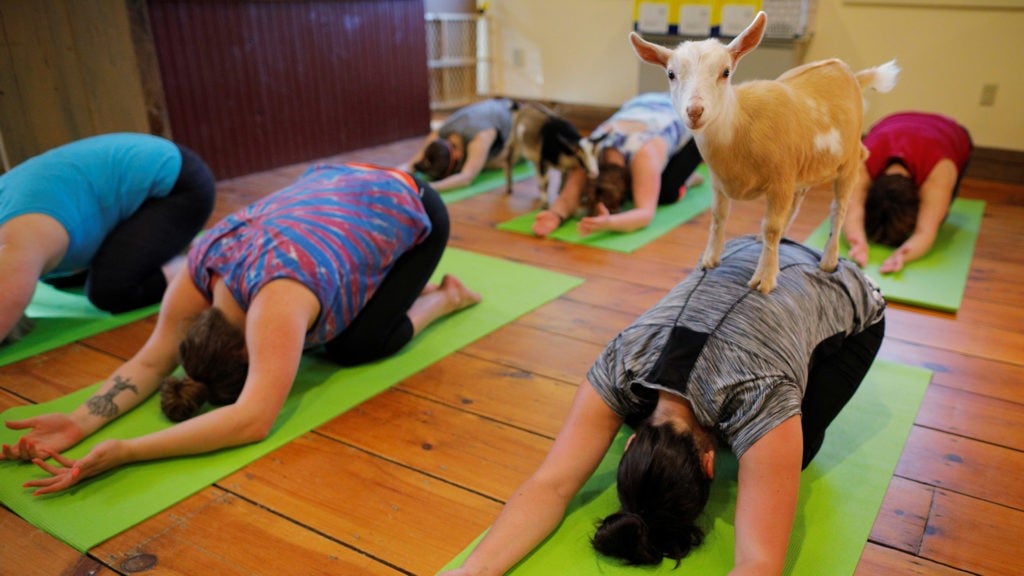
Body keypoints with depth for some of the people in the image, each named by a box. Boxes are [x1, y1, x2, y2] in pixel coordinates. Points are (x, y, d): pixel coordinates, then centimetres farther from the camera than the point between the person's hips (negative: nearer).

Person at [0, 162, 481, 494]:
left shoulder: (276, 297, -39)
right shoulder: (200, 270, -18)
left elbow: (252, 421, -44)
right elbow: (152, 361, -13)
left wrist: (121, 453, -44)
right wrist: (80, 421, -27)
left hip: (413, 213, -6)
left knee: (351, 347, -13)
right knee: (320, 331, 1)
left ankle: (442, 298, 12)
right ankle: (399, 285, 25)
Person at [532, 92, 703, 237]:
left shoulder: (644, 155, -44)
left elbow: (645, 213, -50)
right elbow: (569, 196, -35)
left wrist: (608, 223, -68)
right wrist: (556, 216, -57)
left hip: (688, 120, -4)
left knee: (665, 194, -19)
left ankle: (685, 176, 11)